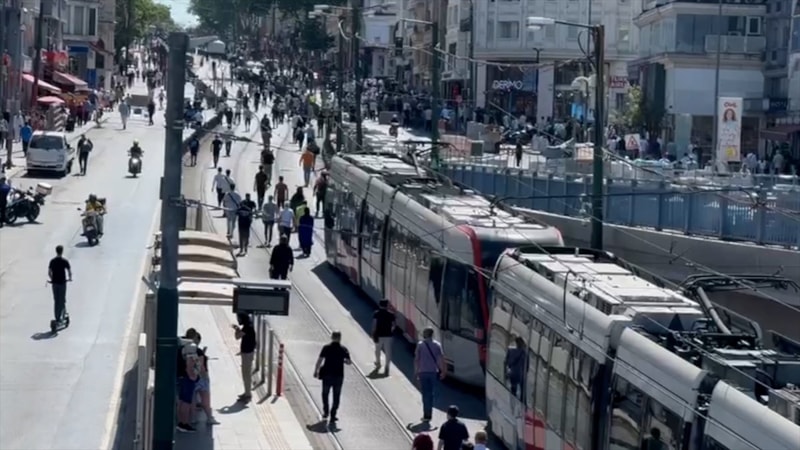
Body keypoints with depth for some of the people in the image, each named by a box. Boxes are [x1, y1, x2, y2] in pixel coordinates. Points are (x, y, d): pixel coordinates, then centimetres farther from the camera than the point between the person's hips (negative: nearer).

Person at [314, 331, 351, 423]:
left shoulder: (326, 348, -6)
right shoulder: (343, 349, -2)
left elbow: (320, 360, -10)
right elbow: (348, 361, -1)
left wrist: (316, 371, -3)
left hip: (327, 374, -1)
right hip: (338, 375, 1)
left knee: (325, 394, 18)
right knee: (336, 396, 8)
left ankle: (325, 412, 18)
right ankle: (333, 415, 5)